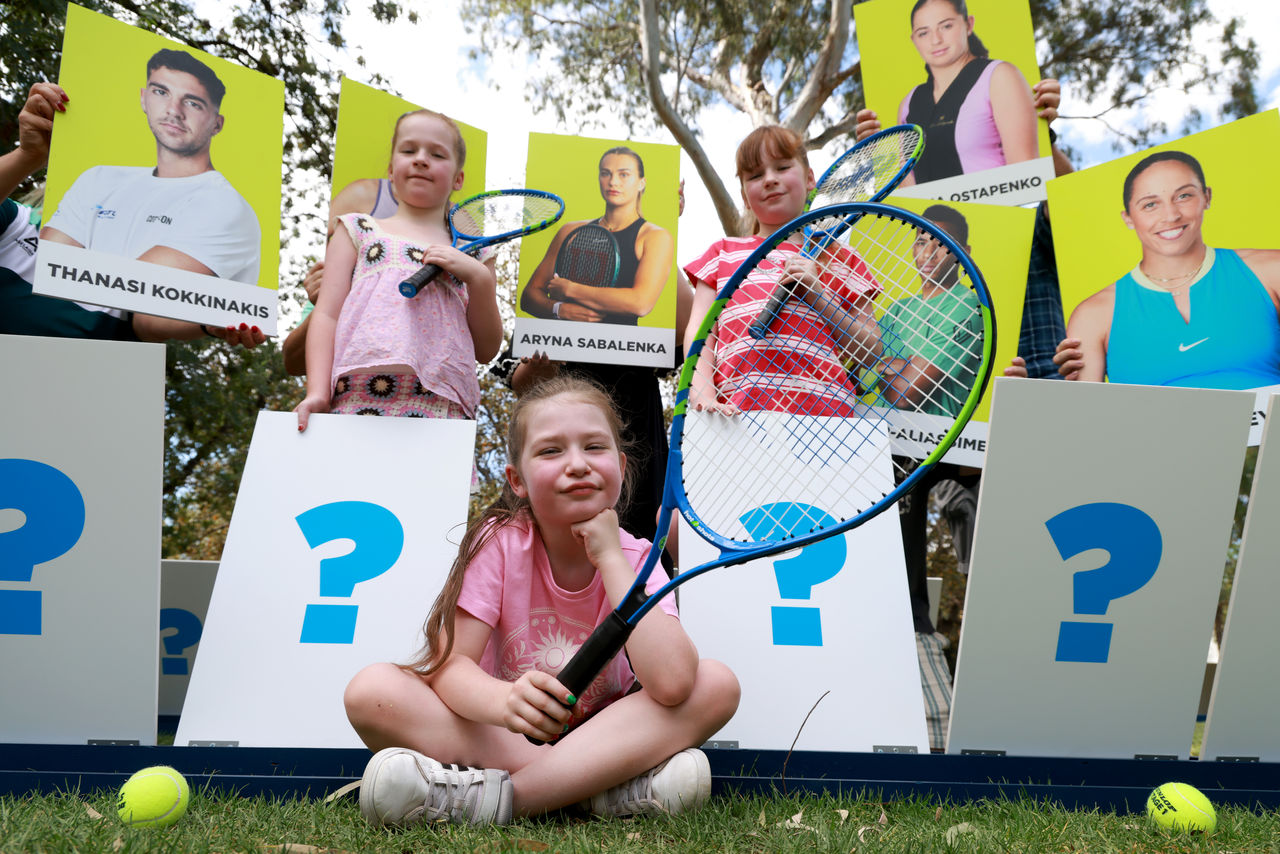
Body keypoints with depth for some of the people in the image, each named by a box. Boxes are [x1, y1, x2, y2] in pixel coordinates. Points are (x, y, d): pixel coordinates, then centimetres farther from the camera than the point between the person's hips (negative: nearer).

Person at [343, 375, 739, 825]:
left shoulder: (636, 559, -10)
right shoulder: (501, 542, -11)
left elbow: (671, 682, -28)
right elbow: (450, 663, -20)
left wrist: (610, 558, -24)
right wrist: (502, 700, -44)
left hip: (606, 733, 1)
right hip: (498, 733, 0)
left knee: (717, 682, -25)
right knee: (370, 690, -25)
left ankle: (497, 795, -31)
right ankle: (599, 786, -27)